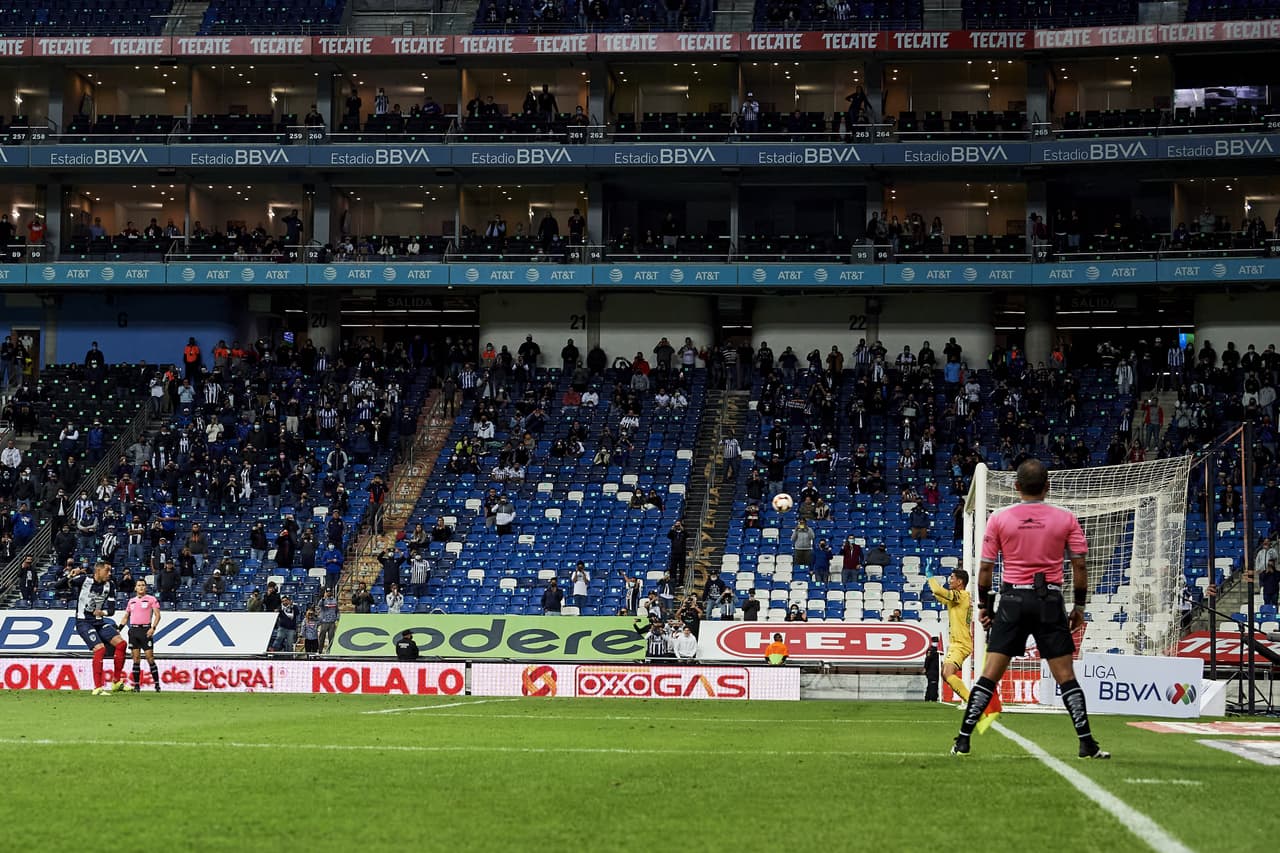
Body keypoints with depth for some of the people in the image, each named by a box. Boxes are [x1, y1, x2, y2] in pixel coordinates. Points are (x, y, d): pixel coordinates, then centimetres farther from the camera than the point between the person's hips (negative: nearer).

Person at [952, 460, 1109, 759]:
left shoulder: (999, 518, 1)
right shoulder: (1065, 518, 1)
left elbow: (986, 567, 2)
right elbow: (1079, 566, 1)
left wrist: (984, 605, 12)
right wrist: (1079, 606, 10)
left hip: (1013, 600, 0)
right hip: (1049, 601, 0)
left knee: (989, 675, 2)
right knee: (1066, 677, 5)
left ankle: (962, 742, 1)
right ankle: (1087, 743, 2)